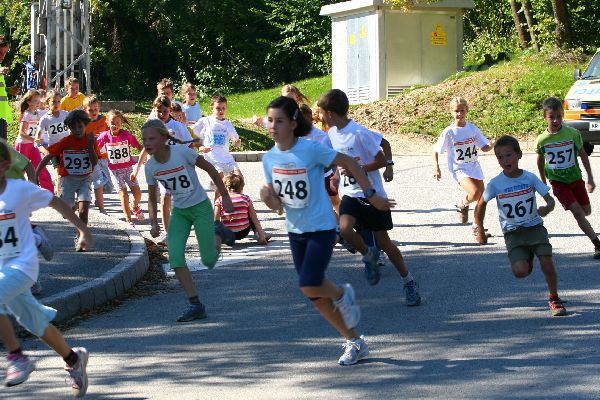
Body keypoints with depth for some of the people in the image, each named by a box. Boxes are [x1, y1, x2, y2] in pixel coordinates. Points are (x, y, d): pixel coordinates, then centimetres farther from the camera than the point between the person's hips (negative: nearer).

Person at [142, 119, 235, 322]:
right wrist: (154, 223, -9)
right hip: (179, 212, 4)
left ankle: (218, 234, 31)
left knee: (208, 261, -4)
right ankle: (195, 304, -9)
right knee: (175, 256, -16)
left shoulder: (182, 152, -22)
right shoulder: (150, 167, -7)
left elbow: (210, 169, -9)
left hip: (201, 207, -4)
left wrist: (225, 197, -5)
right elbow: (152, 199, 7)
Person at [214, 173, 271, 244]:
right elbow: (255, 219, 2)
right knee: (252, 216, 26)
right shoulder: (246, 198, 1)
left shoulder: (219, 201, -2)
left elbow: (216, 221, -5)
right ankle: (258, 234, 13)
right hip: (243, 233, 0)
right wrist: (261, 234, 6)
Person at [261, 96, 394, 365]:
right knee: (317, 298, 8)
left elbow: (350, 163, -9)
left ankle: (342, 294, 14)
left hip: (321, 229, -6)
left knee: (309, 287, -21)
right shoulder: (270, 158, -2)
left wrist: (372, 195, -6)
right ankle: (354, 343, 24)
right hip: (296, 231, 6)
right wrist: (268, 197, -19)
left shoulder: (311, 149, -19)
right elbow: (277, 204, 4)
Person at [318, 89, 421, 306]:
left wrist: (356, 169, -21)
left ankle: (409, 281, 17)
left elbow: (381, 161, -16)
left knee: (383, 241, 0)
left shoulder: (360, 133, -18)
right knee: (344, 229, -22)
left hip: (372, 194, -5)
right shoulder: (332, 134, 4)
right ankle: (368, 256, 7)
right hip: (350, 194, 5)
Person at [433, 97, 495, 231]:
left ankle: (477, 227, 26)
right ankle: (463, 205, 6)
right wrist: (436, 167, -11)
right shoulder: (448, 132, -12)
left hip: (474, 167, 5)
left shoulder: (473, 129, -2)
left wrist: (491, 145, -23)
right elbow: (436, 150, -3)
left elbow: (484, 147, -1)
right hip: (459, 169, -5)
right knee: (475, 193, -26)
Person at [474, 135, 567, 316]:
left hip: (535, 227, 0)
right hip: (512, 233, 0)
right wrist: (480, 230, 5)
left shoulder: (530, 178, -7)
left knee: (547, 262, -18)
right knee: (520, 271, -20)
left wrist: (547, 208, -29)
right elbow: (481, 204, 7)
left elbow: (550, 200, -6)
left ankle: (554, 299, 6)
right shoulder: (495, 184, -8)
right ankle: (527, 259, 20)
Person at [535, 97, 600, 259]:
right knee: (577, 211, -15)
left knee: (586, 211, 11)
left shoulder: (573, 133, -10)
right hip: (558, 183, -2)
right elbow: (540, 161, 7)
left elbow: (582, 154, 2)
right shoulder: (542, 140, -11)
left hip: (576, 178, 2)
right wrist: (543, 183, 15)